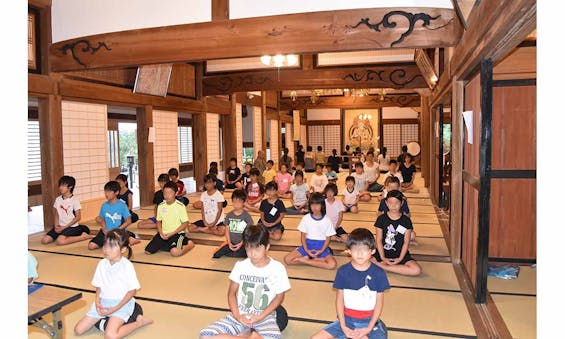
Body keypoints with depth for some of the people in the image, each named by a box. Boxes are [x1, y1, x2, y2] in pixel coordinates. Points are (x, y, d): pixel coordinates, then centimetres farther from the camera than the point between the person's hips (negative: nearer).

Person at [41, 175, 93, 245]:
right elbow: (56, 214, 13)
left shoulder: (75, 200, -10)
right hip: (60, 226, 6)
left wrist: (64, 227, -11)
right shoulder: (58, 199, 7)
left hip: (72, 226, -6)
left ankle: (83, 236, -12)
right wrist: (56, 226, -5)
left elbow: (78, 217, -9)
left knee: (60, 241, -29)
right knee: (44, 240, -11)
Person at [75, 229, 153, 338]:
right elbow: (99, 286, 10)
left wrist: (115, 308, -17)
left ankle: (139, 321, -5)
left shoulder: (127, 266, -16)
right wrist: (97, 301, -8)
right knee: (78, 330, -1)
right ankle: (107, 318, 19)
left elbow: (132, 291, -13)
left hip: (121, 304, -6)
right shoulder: (102, 264, 0)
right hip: (103, 302, 6)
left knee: (110, 335, -27)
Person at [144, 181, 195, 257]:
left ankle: (188, 244, 2)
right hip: (164, 234, 5)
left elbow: (185, 223, -8)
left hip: (177, 233, -5)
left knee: (175, 252, -30)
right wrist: (161, 233, -6)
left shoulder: (180, 206, -9)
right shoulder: (161, 206, 4)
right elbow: (159, 221, 13)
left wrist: (172, 233, -14)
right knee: (148, 251, -8)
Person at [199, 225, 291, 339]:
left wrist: (260, 317, -11)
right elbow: (232, 293, 7)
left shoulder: (278, 268, -9)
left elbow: (279, 297, 0)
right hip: (240, 315, 3)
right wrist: (237, 315, -10)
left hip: (265, 316, -3)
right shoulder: (240, 266, -2)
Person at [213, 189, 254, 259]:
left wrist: (241, 244, -14)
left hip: (243, 243, -3)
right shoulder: (229, 215, 2)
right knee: (216, 255, -11)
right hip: (231, 243, 3)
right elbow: (227, 230, 4)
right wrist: (229, 243, -8)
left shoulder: (246, 216, -7)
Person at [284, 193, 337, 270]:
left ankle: (305, 260, -15)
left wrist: (321, 251, -16)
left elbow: (328, 238, -1)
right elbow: (303, 236, 1)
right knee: (287, 259, -19)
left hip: (321, 246, -1)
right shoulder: (306, 218, -2)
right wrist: (306, 250, -13)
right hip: (308, 244, 1)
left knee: (332, 264, -29)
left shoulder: (327, 220, -5)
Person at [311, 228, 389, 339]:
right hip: (346, 318, 1)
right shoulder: (343, 271, -7)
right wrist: (343, 327, -7)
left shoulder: (379, 273, -9)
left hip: (369, 321, 0)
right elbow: (339, 299, 0)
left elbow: (379, 303, -2)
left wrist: (369, 328, -10)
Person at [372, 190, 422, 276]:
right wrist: (383, 257, -11)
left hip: (400, 254, 2)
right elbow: (379, 240, -1)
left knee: (417, 270, -25)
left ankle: (383, 266, -17)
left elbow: (406, 242, -1)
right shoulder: (381, 219, -1)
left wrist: (400, 258, -11)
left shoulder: (406, 221, 0)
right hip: (383, 252, -2)